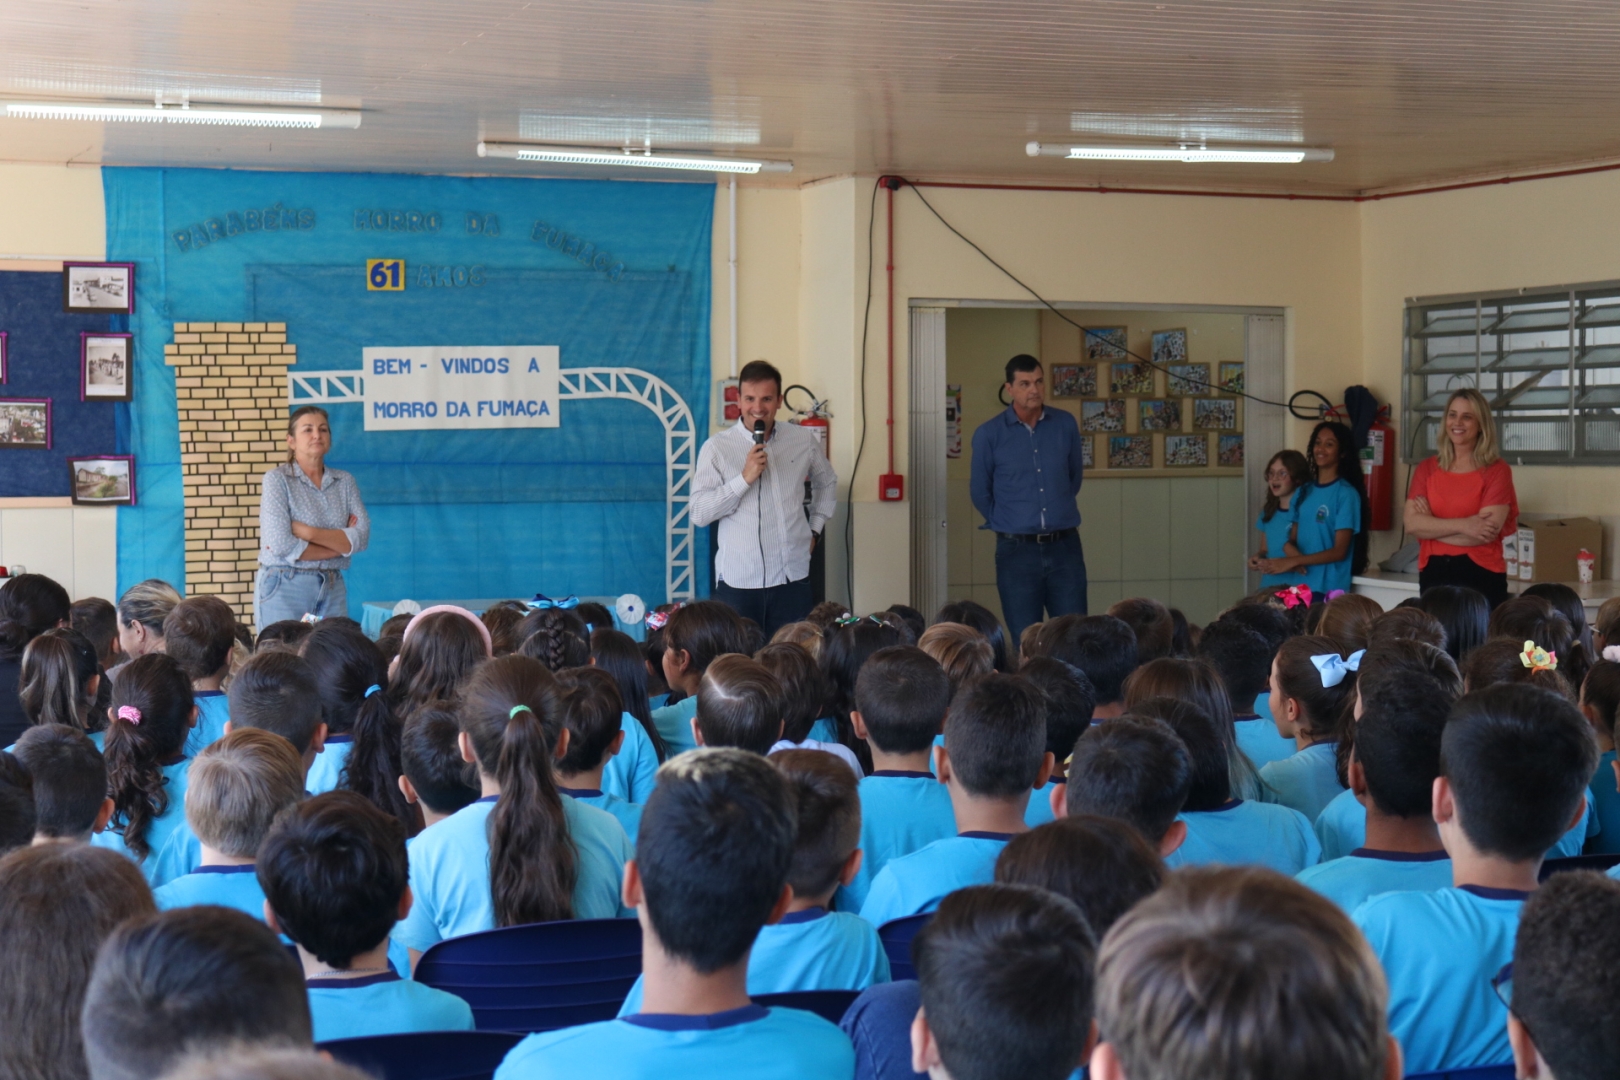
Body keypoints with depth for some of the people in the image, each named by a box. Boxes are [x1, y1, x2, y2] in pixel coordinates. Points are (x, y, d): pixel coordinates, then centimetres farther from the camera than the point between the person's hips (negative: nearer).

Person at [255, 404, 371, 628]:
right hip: (284, 587, -4)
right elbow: (280, 545, -15)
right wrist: (340, 544, -6)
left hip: (332, 587, 4)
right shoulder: (277, 479, -4)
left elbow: (362, 537, -3)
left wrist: (308, 533, -14)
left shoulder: (345, 481, 9)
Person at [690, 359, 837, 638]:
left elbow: (827, 482, 28)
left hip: (792, 578, 3)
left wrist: (815, 529, 17)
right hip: (737, 583, -3)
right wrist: (745, 479, -16)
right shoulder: (716, 448, -2)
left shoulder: (804, 442, 8)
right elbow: (699, 514, -8)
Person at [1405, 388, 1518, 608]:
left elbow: (1487, 531, -12)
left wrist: (1432, 527, -4)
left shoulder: (1497, 471, -2)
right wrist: (1462, 525, -15)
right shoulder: (1426, 469, 9)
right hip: (1434, 574, 3)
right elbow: (1411, 523, -3)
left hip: (1481, 575, -3)